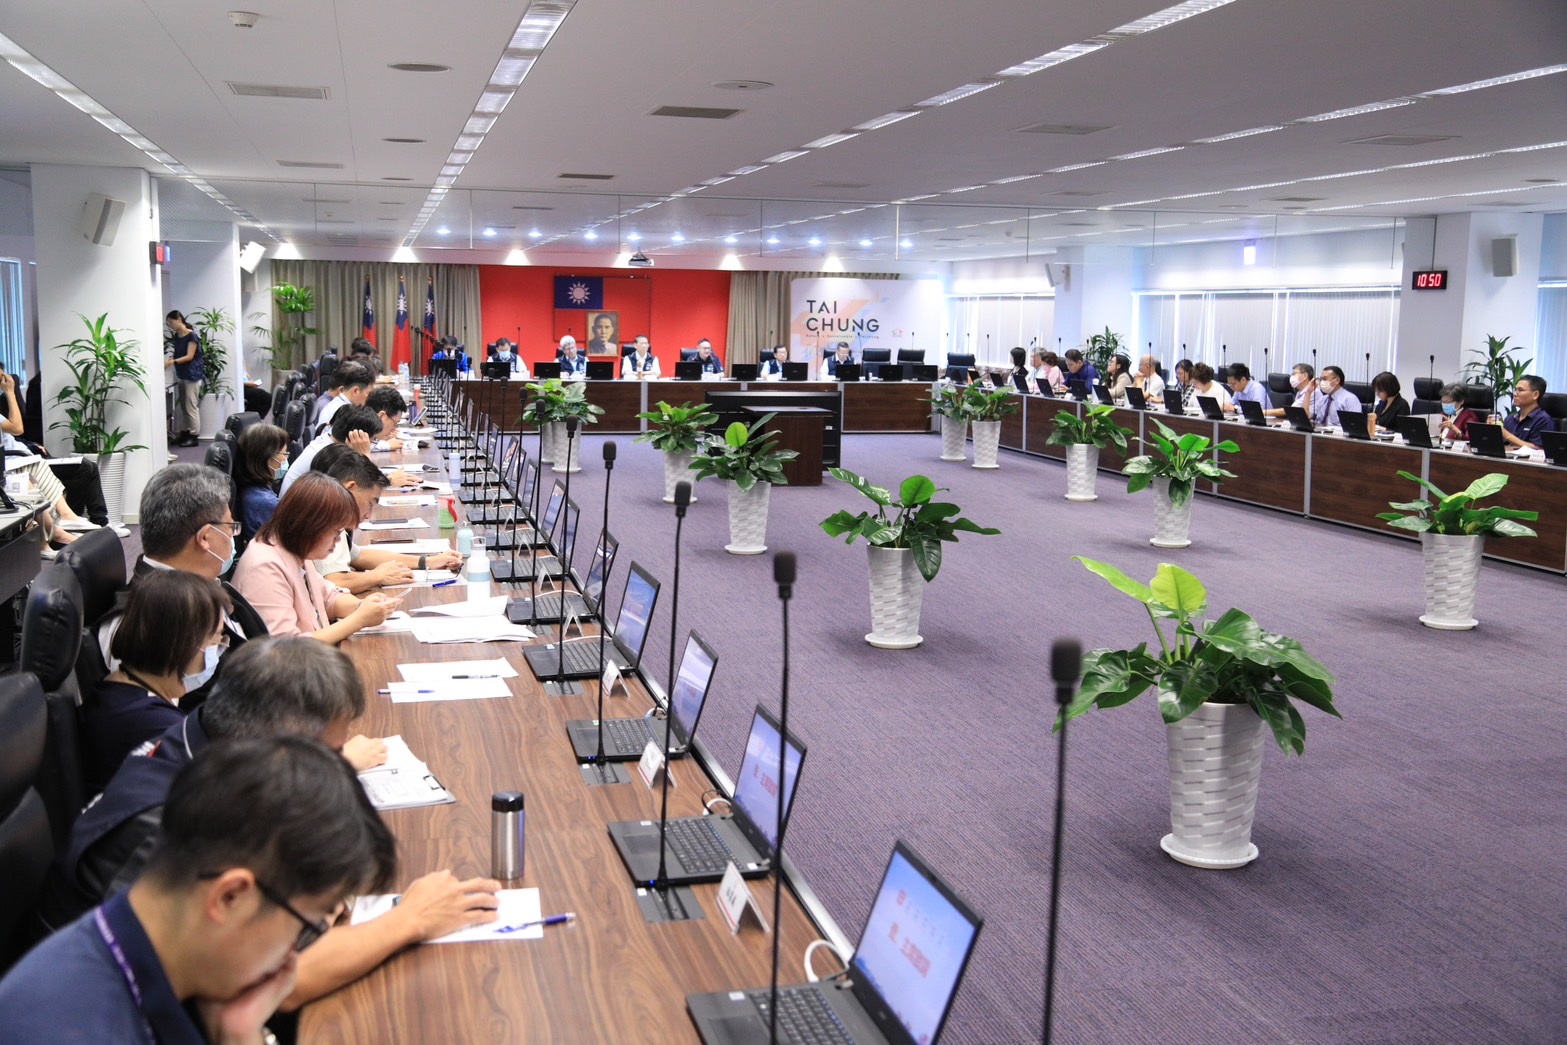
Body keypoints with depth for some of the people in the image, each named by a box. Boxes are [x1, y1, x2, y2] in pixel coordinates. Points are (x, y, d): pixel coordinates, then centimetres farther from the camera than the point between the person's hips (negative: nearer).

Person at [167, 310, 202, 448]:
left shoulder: (191, 336, -12)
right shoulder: (176, 336, 11)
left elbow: (189, 356, -17)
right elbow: (177, 354, 16)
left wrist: (172, 362, -25)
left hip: (192, 375, -8)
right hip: (180, 374, 8)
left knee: (191, 406, -6)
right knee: (182, 406, 10)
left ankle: (194, 436, -3)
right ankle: (184, 433, 16)